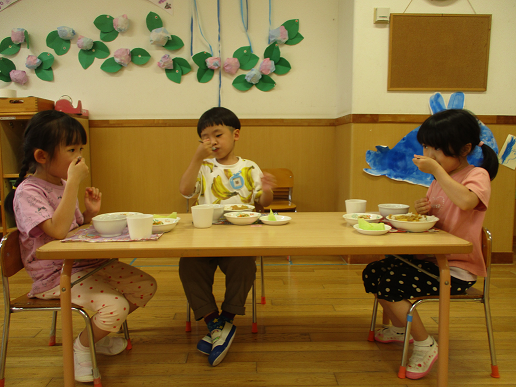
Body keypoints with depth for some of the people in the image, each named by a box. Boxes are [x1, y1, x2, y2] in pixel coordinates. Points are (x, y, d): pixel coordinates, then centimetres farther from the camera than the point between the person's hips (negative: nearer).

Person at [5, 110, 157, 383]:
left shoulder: (63, 184, 8)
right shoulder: (28, 191, -17)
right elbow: (58, 230, -34)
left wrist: (91, 212, -4)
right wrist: (74, 182, -30)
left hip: (85, 263, 8)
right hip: (54, 276, -8)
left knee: (146, 285, 0)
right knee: (116, 306, -27)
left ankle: (99, 332, 20)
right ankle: (81, 346, 6)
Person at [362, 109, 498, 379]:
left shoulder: (477, 175, -14)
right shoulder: (440, 179, 9)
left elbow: (465, 201, -39)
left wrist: (437, 170, -29)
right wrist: (423, 211, -4)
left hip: (458, 269, -8)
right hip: (431, 258, 8)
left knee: (390, 285, -21)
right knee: (372, 273, 3)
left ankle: (425, 346, 1)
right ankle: (398, 328, 25)